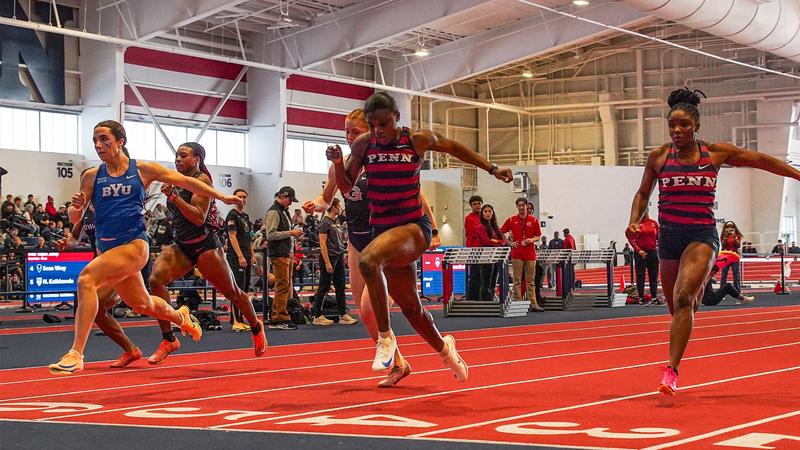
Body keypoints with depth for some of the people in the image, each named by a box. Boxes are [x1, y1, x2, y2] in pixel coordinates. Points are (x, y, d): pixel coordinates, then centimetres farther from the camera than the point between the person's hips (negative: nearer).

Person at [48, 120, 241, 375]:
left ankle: (76, 354, -26)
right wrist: (76, 206, -15)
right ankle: (180, 317, 55)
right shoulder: (91, 177, 8)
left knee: (86, 279, -27)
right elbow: (74, 219, 9)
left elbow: (185, 181, 6)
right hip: (106, 248, 5)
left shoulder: (142, 170, 0)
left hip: (134, 244, -5)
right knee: (142, 304, 20)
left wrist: (222, 197, 4)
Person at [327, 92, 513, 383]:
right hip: (382, 230, 5)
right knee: (410, 307, 14)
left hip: (414, 227, -5)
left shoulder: (418, 140, -6)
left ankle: (385, 338, -24)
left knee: (368, 260, -35)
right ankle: (444, 348, 43)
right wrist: (338, 163, -9)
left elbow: (455, 148, 12)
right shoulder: (362, 145, 1)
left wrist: (492, 169, 15)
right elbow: (346, 188, 10)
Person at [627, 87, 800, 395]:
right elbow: (643, 194, 16)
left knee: (683, 298, -23)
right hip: (669, 237, 3)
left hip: (702, 235, -3)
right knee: (677, 308, 11)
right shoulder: (658, 157, 4)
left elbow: (760, 160, 11)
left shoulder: (716, 153, 1)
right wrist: (634, 221, -2)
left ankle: (671, 371, -26)